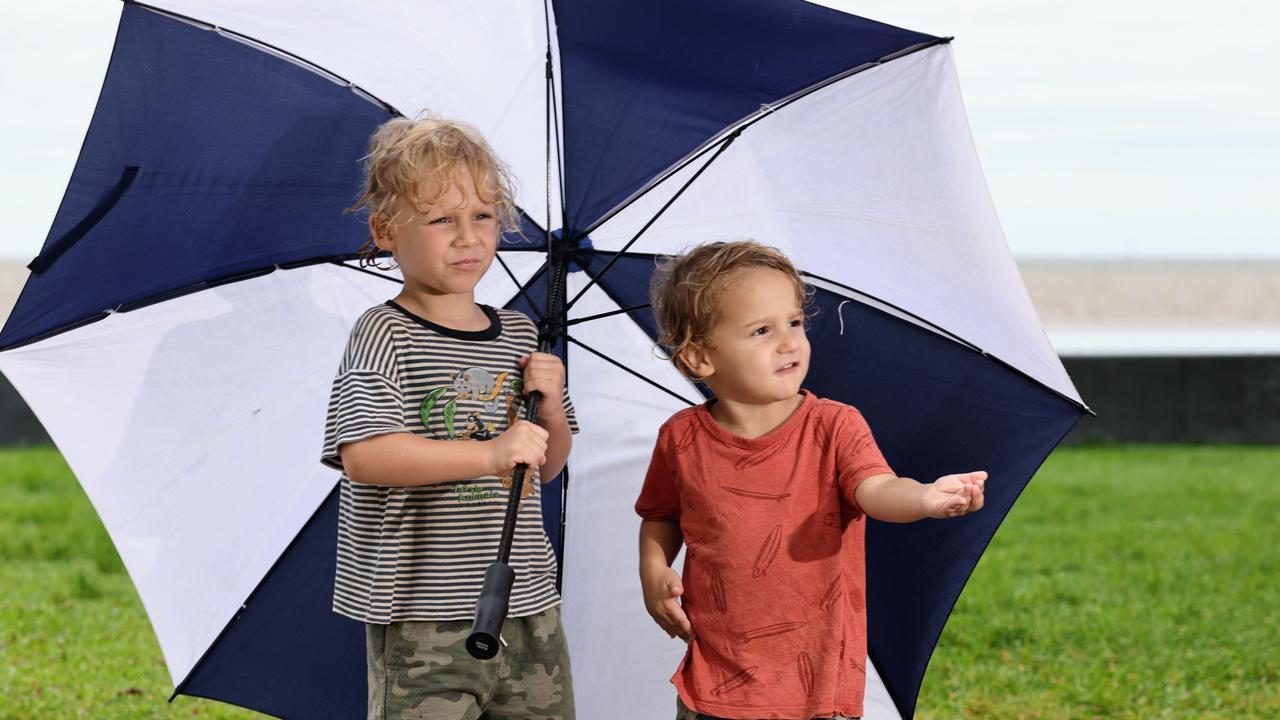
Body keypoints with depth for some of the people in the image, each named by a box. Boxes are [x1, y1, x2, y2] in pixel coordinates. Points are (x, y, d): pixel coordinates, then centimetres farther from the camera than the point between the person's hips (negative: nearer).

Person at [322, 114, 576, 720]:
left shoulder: (519, 335, 11)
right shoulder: (385, 334, -9)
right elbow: (361, 455, -23)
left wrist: (550, 410, -2)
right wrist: (489, 453, -27)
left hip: (529, 608, 6)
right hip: (421, 623, -6)